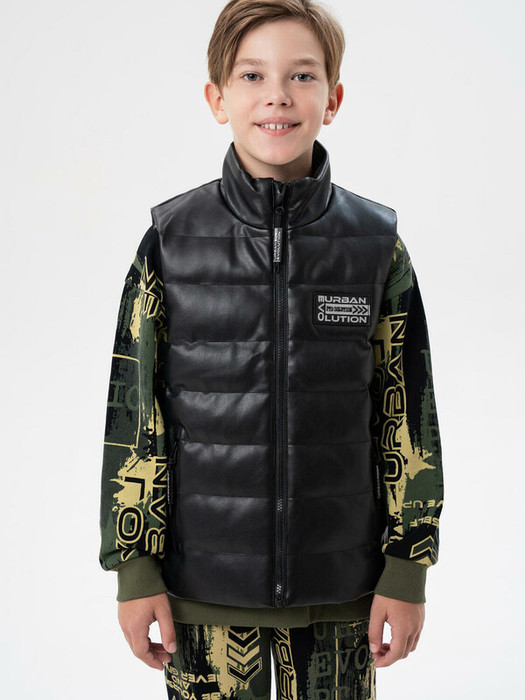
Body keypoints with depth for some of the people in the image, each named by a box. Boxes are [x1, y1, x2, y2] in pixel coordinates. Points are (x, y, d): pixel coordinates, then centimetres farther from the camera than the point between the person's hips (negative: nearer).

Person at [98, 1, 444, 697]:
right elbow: (133, 411, -2)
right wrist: (134, 568, -2)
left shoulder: (377, 243, -2)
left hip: (340, 587, 1)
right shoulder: (171, 240, -4)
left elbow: (407, 415, 1)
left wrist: (407, 569, 1)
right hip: (205, 589, 0)